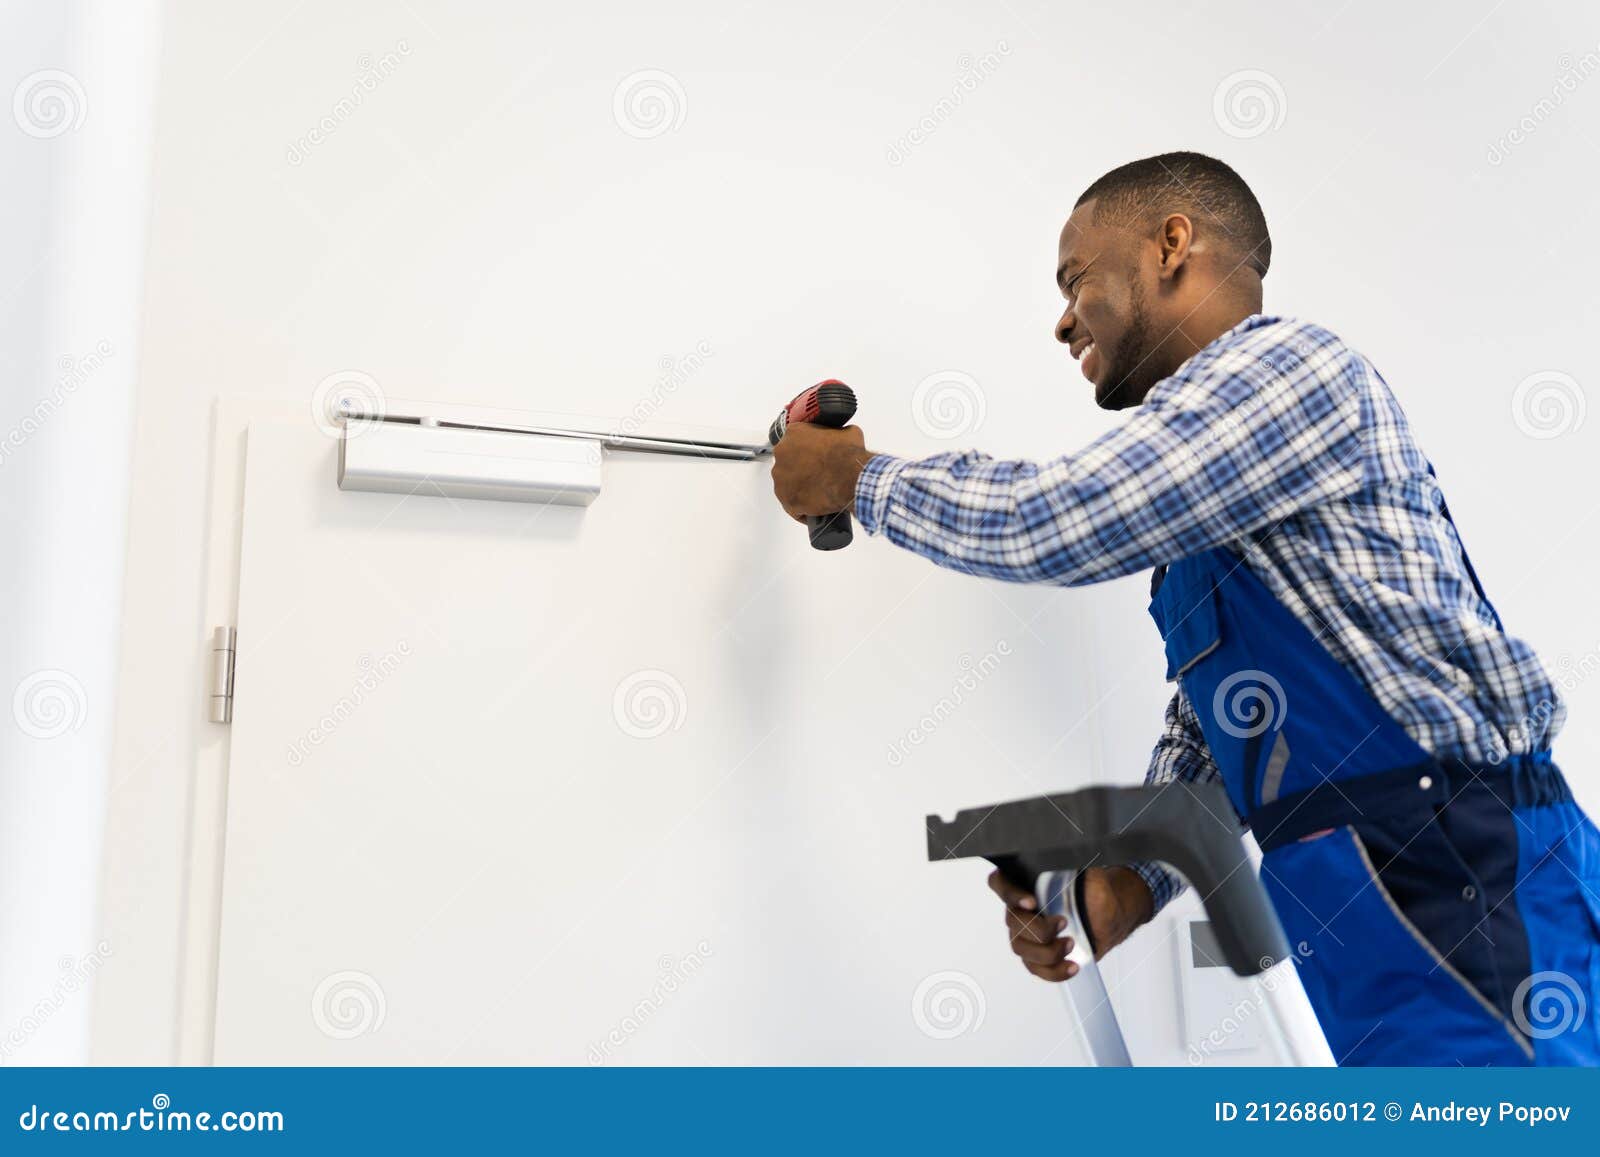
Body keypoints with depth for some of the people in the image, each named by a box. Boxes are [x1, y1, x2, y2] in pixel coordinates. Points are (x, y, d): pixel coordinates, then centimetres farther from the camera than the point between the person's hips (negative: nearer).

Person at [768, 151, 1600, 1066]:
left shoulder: (1291, 362, -8)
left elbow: (1049, 522, -17)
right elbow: (1208, 729, 17)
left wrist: (858, 478, -1)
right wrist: (1127, 879, 1)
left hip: (1460, 895, -9)